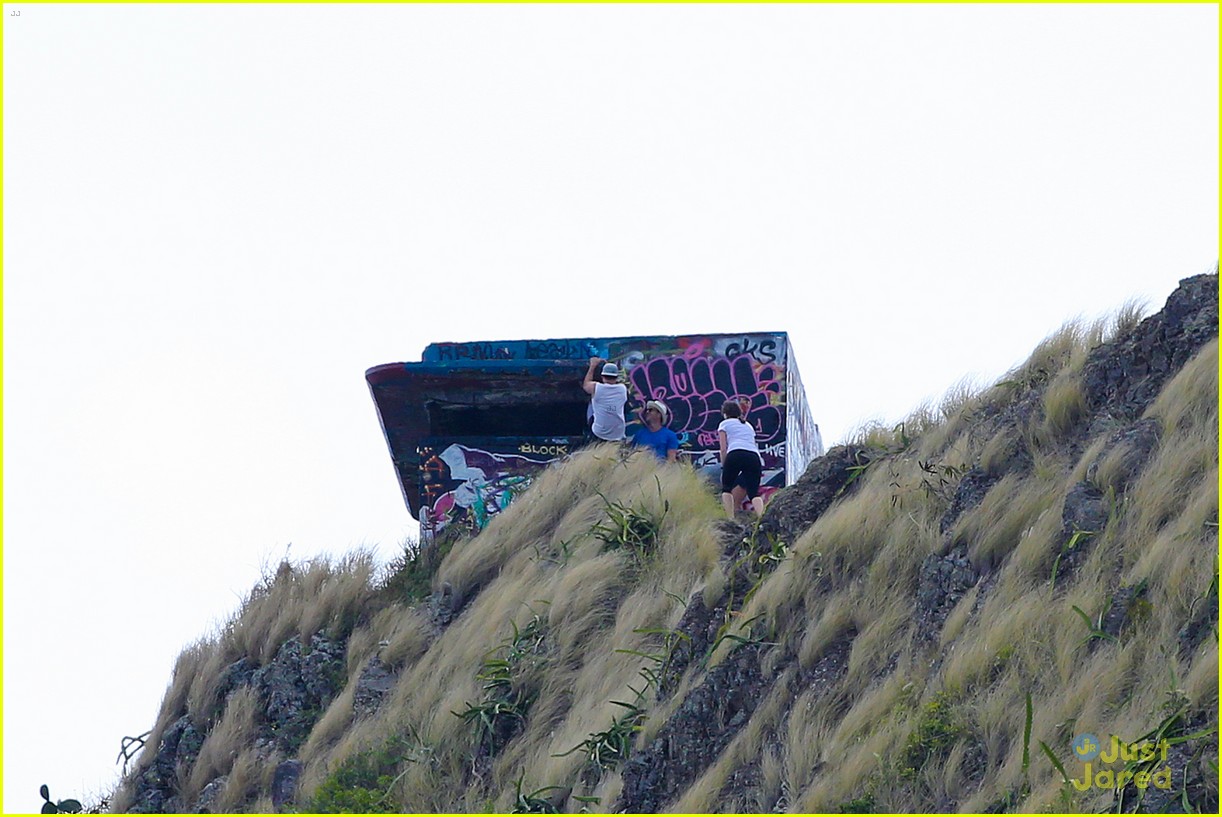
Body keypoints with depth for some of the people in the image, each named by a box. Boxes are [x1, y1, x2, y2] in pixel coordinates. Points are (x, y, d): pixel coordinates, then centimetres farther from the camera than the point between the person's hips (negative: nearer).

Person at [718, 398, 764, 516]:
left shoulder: (725, 424, 20)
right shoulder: (748, 425, 34)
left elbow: (723, 449, 10)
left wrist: (723, 468, 13)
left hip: (735, 455, -4)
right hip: (754, 457, 4)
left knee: (726, 489, 12)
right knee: (754, 493, -1)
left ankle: (730, 519, -4)